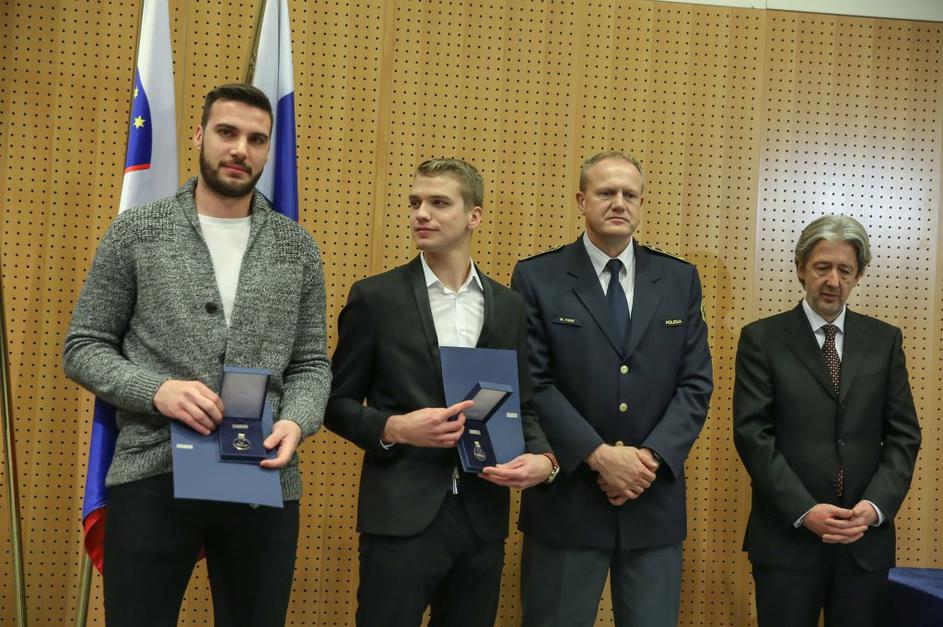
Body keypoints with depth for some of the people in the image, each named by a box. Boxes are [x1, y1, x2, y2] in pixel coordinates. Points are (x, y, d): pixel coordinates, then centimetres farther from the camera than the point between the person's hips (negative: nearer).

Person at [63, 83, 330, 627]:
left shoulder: (297, 247, 9)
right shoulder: (137, 231, 4)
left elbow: (311, 363, 9)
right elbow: (84, 348, 4)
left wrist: (296, 423, -12)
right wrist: (156, 390, -14)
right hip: (153, 476, -2)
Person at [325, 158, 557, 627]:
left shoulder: (507, 306, 8)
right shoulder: (375, 297, -1)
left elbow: (520, 405, 12)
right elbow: (339, 402, 2)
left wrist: (544, 458, -8)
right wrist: (394, 428, -16)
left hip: (482, 518, 3)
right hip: (401, 516, -3)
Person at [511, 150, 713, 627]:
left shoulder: (680, 280, 8)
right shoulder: (537, 277, -1)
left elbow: (696, 383, 3)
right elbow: (533, 384, -8)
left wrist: (651, 457, -11)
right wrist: (599, 456, -16)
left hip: (655, 502, 3)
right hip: (565, 499, -2)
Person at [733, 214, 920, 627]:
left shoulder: (884, 340, 9)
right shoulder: (763, 339, 0)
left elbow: (903, 435, 6)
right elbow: (752, 433, -7)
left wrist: (876, 506, -9)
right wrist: (803, 510, -15)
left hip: (866, 537, 3)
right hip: (787, 533, -2)